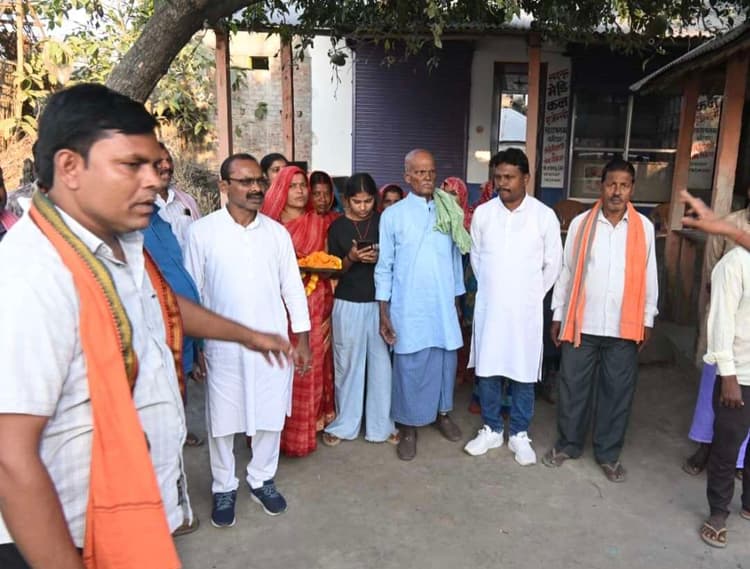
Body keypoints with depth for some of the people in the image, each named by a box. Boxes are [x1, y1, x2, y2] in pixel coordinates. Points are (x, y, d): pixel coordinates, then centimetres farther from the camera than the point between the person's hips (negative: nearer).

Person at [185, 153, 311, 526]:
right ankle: (224, 488, 33)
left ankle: (262, 480, 35)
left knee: (270, 416, 13)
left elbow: (293, 288, 6)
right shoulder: (201, 232, -6)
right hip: (224, 345, -2)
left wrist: (303, 339, 5)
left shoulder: (277, 232, 2)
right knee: (222, 420, 11)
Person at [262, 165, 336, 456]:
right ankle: (280, 428, 17)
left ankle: (308, 425, 20)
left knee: (310, 364, 5)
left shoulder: (320, 223, 5)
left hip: (314, 304, 1)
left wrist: (314, 269, -5)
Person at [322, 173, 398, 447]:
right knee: (347, 365, 8)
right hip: (348, 304, 0)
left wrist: (380, 258, -13)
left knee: (381, 364, 5)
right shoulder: (337, 227, 1)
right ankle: (344, 423, 24)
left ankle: (381, 424, 20)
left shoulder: (383, 222, 2)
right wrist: (351, 258, -16)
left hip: (379, 302, 1)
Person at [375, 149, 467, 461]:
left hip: (443, 306, 3)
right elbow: (384, 267, -3)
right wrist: (384, 314, -6)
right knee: (409, 366, 5)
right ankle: (408, 427, 21)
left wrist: (456, 301, 12)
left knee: (445, 360, 14)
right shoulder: (393, 215, -4)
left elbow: (455, 259, 11)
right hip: (408, 308, -3)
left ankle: (443, 412, 37)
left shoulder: (449, 212, 5)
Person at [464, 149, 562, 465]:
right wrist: (491, 288, 12)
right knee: (487, 370, 10)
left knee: (523, 373, 9)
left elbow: (553, 264, 1)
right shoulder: (482, 213, -2)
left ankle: (519, 434, 26)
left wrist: (533, 294, 6)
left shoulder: (544, 215, -7)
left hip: (525, 309, -1)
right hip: (488, 306, 2)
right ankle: (491, 430, 27)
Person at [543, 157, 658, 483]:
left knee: (618, 392, 10)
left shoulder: (644, 227, 0)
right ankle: (568, 444, 28)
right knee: (573, 387, 9)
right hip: (582, 323, 0)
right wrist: (558, 316, 3)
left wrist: (648, 320, 5)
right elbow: (566, 272, 2)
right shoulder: (580, 224, -2)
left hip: (624, 327, 1)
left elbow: (649, 276, 6)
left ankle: (608, 453, 27)